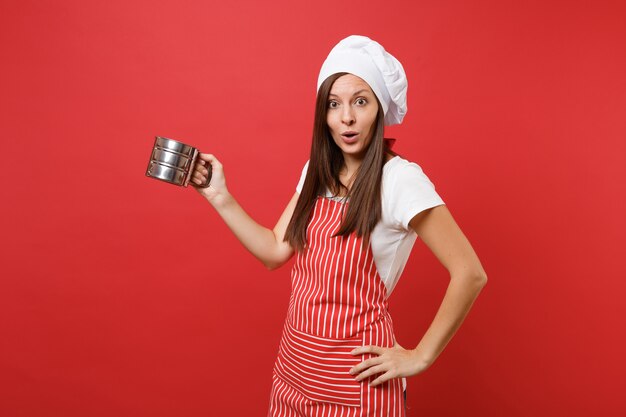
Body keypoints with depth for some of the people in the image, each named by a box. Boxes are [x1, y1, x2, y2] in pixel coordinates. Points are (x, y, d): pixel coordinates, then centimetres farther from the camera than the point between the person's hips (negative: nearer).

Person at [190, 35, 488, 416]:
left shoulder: (399, 178, -19)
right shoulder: (318, 173, 3)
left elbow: (470, 274, -19)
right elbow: (275, 251, 2)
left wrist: (420, 357, -14)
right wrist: (220, 197, -5)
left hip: (353, 377, -6)